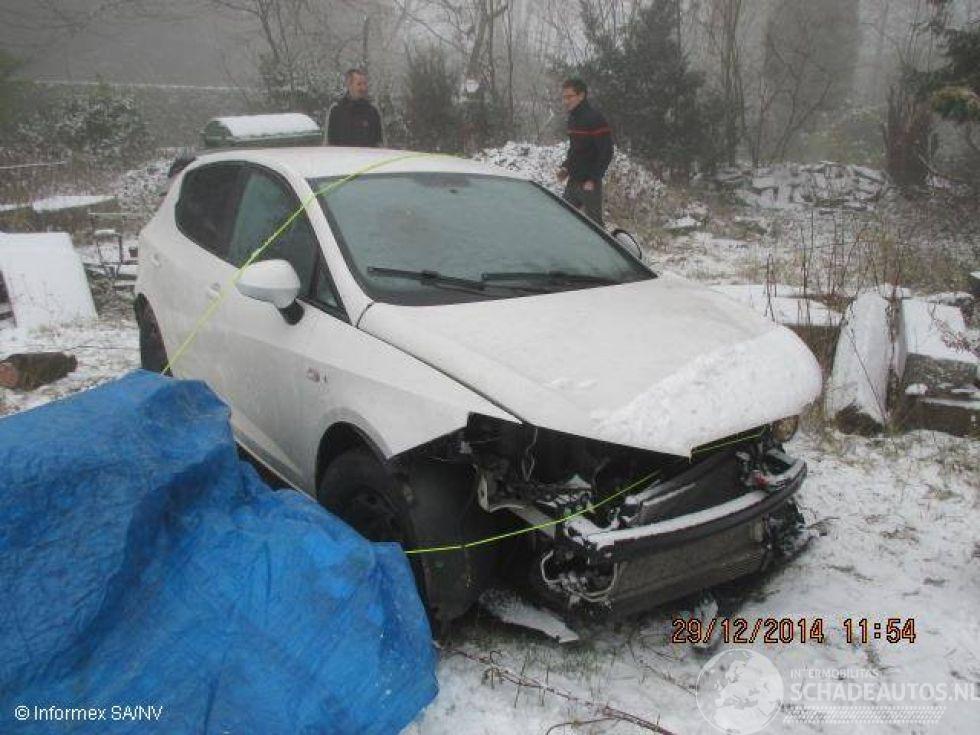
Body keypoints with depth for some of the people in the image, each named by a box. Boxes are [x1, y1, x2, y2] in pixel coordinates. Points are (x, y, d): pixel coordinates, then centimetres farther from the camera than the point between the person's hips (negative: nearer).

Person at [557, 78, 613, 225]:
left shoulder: (595, 118, -16)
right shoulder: (572, 118, 11)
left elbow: (606, 152, -18)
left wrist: (593, 179, -20)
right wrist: (565, 167, 8)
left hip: (589, 184, -8)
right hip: (572, 182, 9)